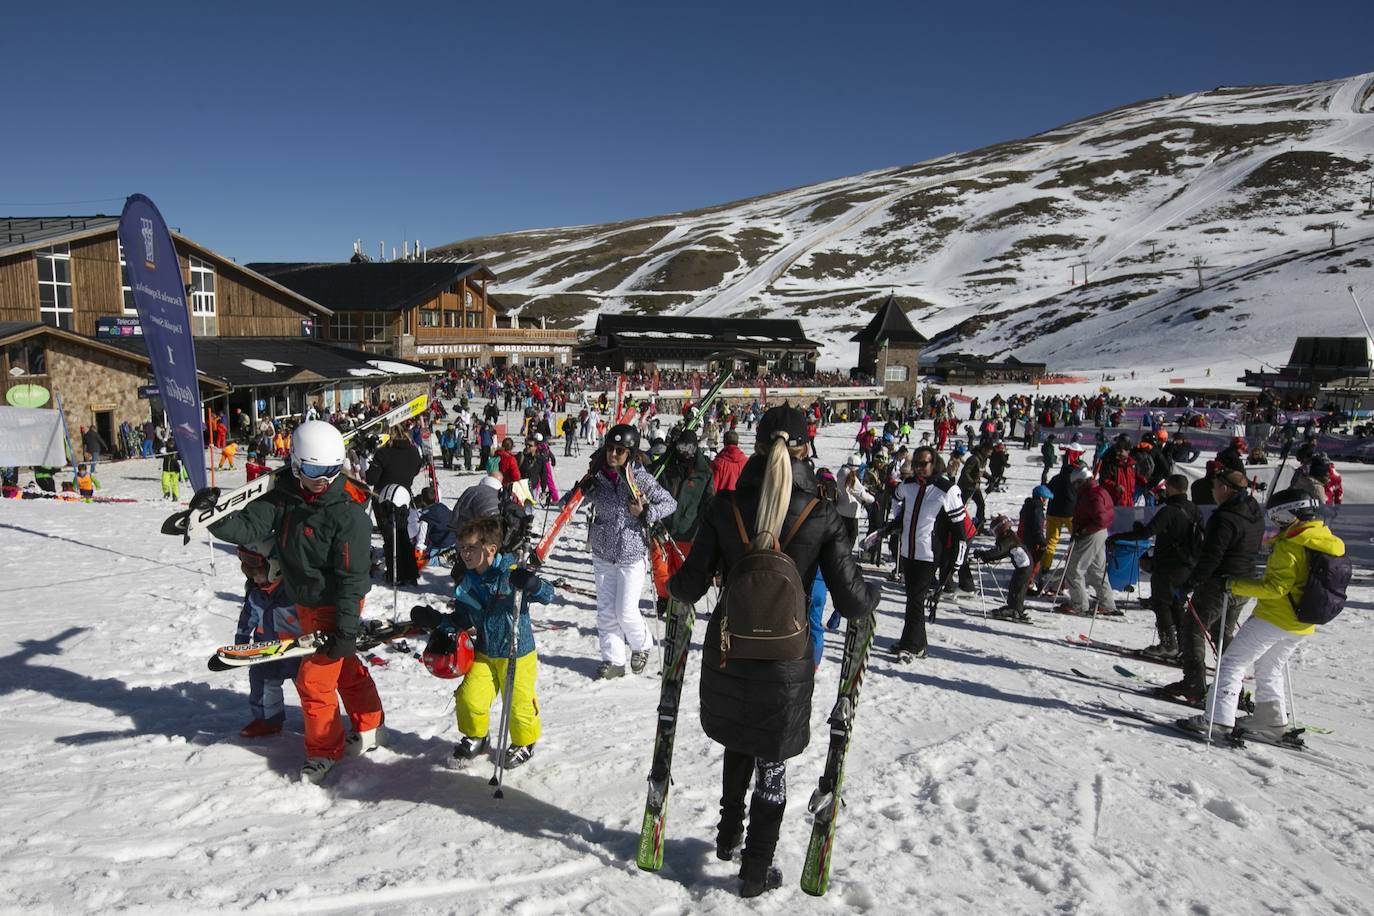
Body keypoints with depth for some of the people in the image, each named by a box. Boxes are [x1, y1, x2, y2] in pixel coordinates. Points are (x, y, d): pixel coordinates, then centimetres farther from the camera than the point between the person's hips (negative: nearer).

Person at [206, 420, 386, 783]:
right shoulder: (284, 496, -6)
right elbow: (250, 526, -13)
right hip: (306, 603, 7)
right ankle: (370, 727, 40)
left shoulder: (348, 511, -24)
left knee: (313, 678, -2)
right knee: (345, 667, 21)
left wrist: (346, 628, -24)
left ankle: (325, 750, 21)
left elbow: (353, 576, -23)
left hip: (335, 606, -7)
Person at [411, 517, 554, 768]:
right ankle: (475, 738, 30)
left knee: (518, 703, 4)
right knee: (469, 698, 0)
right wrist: (435, 620, -6)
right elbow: (462, 620, 7)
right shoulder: (468, 583, -2)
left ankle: (524, 743, 33)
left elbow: (547, 595, -24)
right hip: (484, 653, 5)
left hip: (518, 655, -5)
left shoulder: (512, 573, -20)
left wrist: (531, 584, -44)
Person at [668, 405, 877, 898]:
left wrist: (672, 585, 14)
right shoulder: (822, 516, -13)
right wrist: (872, 595, 10)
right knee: (772, 761, 18)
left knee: (738, 743, 29)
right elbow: (851, 601, -12)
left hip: (726, 653, 2)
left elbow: (691, 586, -8)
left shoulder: (724, 507, -10)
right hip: (785, 660, -2)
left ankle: (729, 834, 44)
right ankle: (756, 870, 30)